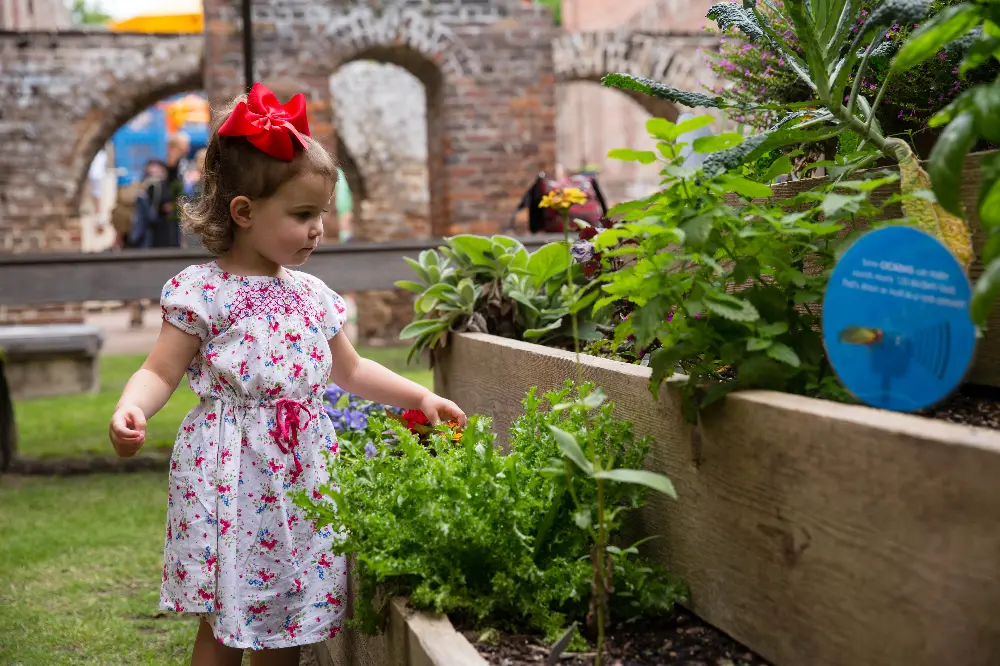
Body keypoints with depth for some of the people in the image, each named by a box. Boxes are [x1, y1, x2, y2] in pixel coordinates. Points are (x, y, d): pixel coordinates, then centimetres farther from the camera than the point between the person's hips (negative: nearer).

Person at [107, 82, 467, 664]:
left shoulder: (312, 294, 12)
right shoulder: (203, 291, -6)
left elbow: (350, 370, 23)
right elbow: (161, 371, -8)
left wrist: (418, 396, 18)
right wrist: (131, 410, -28)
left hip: (302, 473, 6)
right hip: (231, 476, -5)